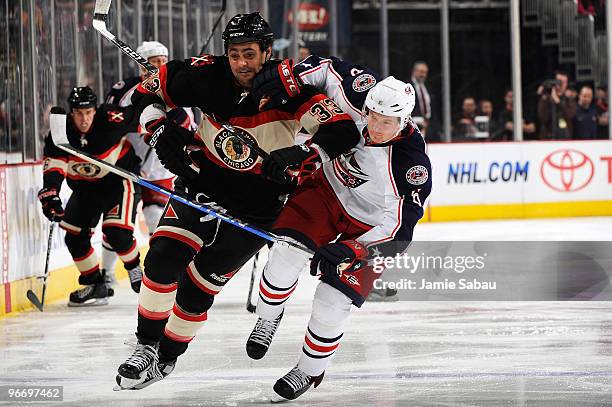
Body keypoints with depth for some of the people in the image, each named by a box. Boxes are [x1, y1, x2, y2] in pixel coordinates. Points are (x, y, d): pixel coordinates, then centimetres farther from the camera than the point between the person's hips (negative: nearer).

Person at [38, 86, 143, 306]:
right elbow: (53, 165, -22)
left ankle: (136, 270, 9)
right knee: (75, 236, 0)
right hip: (86, 187, 5)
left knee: (116, 232, -20)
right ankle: (95, 286, 15)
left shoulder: (111, 119, -26)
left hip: (121, 177, -5)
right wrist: (50, 195, -35)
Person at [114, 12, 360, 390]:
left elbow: (343, 129, -31)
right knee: (164, 257, -16)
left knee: (199, 284, 1)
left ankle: (167, 357, 22)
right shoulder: (207, 74, -15)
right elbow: (147, 91, 1)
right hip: (204, 179, 2)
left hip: (259, 202, -2)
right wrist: (160, 128, -17)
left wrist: (302, 156, -47)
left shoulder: (287, 82, -23)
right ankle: (146, 345, 0)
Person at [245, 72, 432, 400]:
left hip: (371, 227, -4)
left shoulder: (412, 164, -34)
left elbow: (399, 229, -30)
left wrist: (349, 251, -38)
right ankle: (267, 320, 12)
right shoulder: (357, 100, -23)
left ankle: (310, 370, 17)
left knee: (332, 303, -10)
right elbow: (325, 69, -4)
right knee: (287, 254, -17)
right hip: (330, 188, 4)